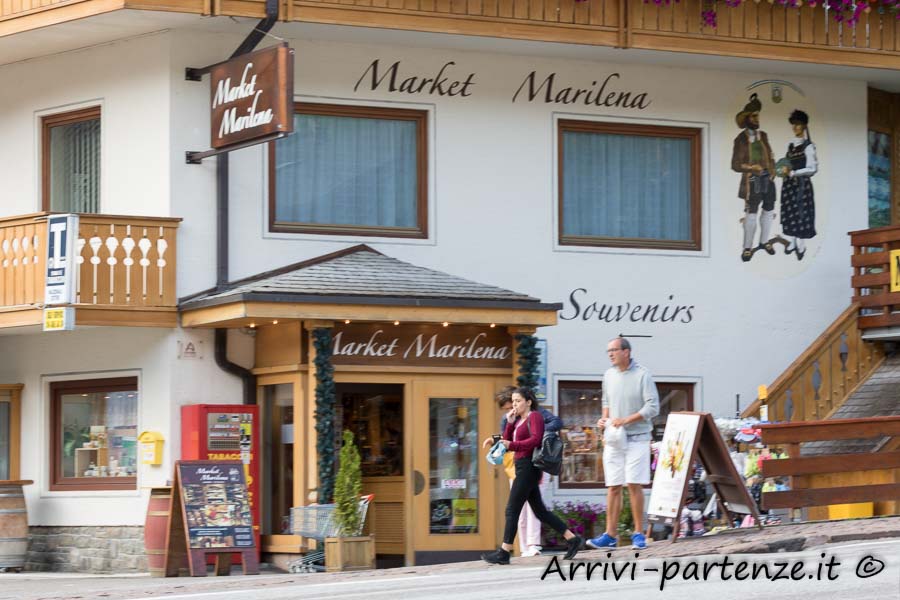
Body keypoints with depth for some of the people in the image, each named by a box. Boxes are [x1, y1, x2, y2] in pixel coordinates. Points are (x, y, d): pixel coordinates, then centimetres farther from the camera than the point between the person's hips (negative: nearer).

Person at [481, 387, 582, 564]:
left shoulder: (534, 416, -7)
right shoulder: (518, 420, 18)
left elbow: (535, 440, -21)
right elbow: (507, 442, 14)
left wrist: (512, 445, -29)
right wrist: (510, 423, 2)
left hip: (528, 467, -10)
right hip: (522, 468, 10)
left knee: (512, 510, -8)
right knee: (539, 510, 11)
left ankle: (504, 553, -7)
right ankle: (572, 539, 13)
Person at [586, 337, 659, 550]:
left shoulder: (642, 375, -7)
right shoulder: (609, 375, 11)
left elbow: (653, 407, -12)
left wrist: (626, 420, -18)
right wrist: (604, 419, 4)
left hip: (636, 438, -5)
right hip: (614, 439, 5)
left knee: (634, 485, -6)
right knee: (613, 487, 3)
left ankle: (638, 534, 1)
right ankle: (610, 536, 3)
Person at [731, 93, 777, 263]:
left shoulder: (763, 135, 9)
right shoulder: (741, 139, -7)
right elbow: (735, 165, -7)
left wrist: (772, 170, 3)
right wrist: (751, 167, -20)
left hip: (767, 179, 5)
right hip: (752, 181, -5)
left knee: (768, 211, 11)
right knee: (751, 215, -6)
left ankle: (764, 241, 27)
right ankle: (747, 248, 2)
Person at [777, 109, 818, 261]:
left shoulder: (808, 146, -11)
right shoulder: (791, 144, 10)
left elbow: (812, 168, -14)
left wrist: (792, 173, -17)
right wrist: (783, 170, 1)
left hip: (802, 184, -7)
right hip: (789, 184, 7)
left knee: (801, 213, -1)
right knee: (789, 213, 10)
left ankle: (801, 246, 7)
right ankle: (792, 242, 22)